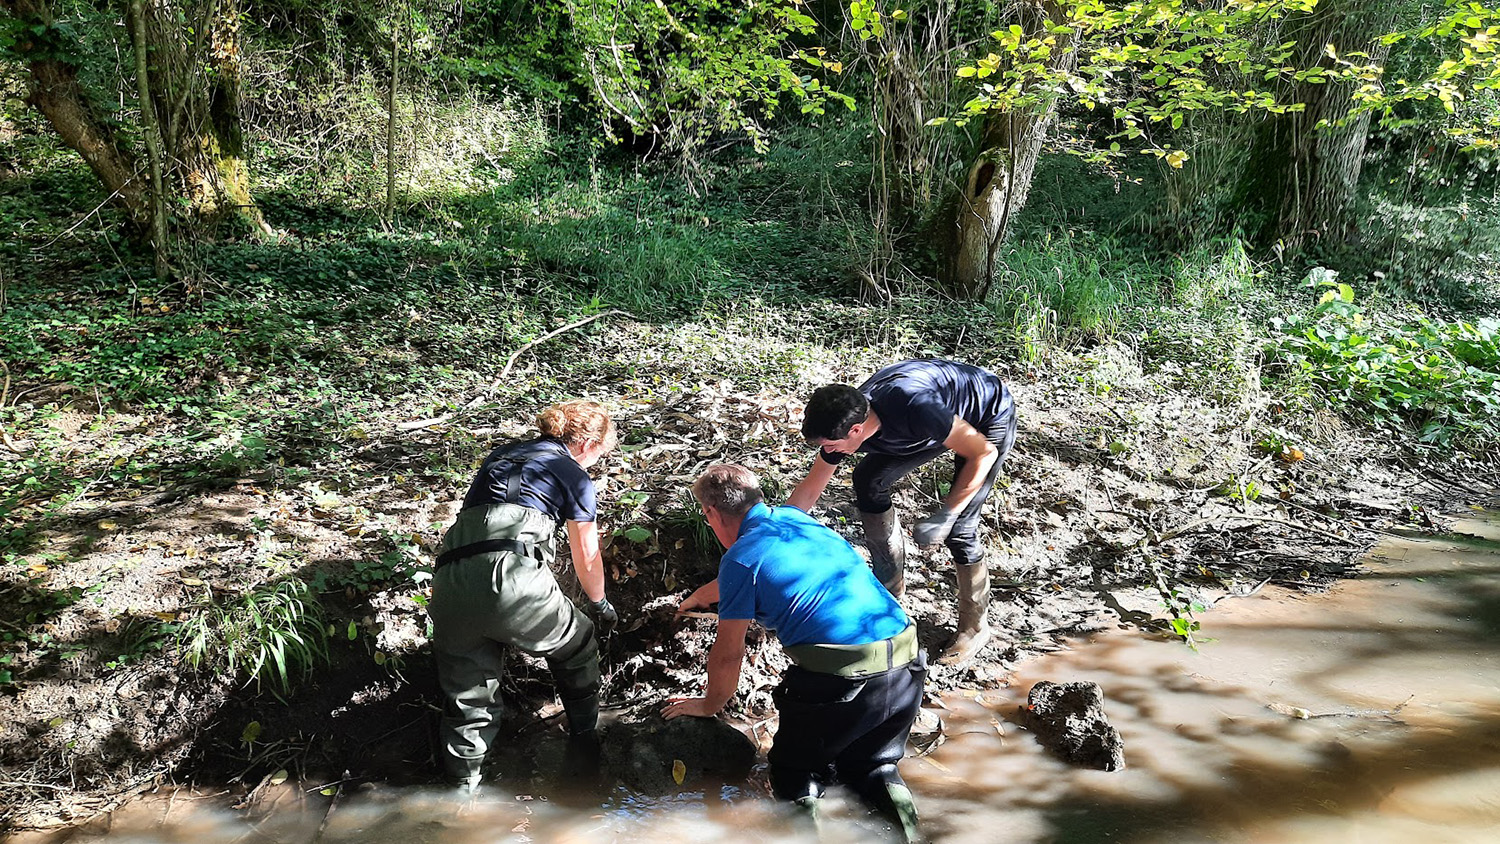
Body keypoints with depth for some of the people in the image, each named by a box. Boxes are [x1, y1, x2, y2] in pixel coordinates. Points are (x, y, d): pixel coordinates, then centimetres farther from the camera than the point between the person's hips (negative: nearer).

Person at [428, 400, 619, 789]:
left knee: (468, 699, 17)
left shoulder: (498, 457, 31)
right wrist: (601, 604, 43)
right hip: (514, 578, -4)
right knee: (577, 647, 24)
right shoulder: (573, 475, 15)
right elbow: (587, 560, 23)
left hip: (452, 583, 4)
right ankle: (584, 744, 33)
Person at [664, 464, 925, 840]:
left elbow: (728, 655, 5)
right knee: (870, 763, 28)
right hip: (906, 667, 6)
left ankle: (803, 804, -7)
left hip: (840, 680, -6)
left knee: (793, 768, 20)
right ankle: (889, 794, 0)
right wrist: (700, 596, 55)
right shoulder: (794, 517, 18)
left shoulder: (741, 557, -2)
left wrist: (708, 705, 24)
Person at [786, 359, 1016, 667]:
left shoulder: (913, 408, -42)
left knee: (959, 527, -14)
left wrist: (945, 515, -31)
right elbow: (809, 490, -4)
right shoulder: (846, 419, -19)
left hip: (989, 419, -7)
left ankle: (975, 628, 8)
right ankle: (890, 584, 15)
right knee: (868, 480, 0)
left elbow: (983, 452, -30)